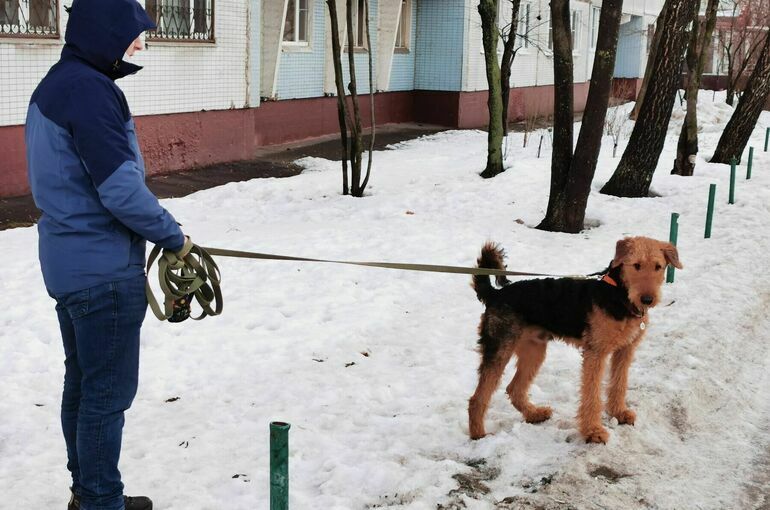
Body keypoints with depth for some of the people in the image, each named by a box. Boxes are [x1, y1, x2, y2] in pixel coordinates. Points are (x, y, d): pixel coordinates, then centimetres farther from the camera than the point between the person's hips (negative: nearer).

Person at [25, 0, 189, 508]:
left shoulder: (53, 86, 12)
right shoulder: (90, 90, -19)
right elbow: (120, 188, -24)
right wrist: (172, 234, -11)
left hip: (67, 261, 10)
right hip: (105, 269, -10)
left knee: (82, 383, 18)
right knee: (108, 393, 1)